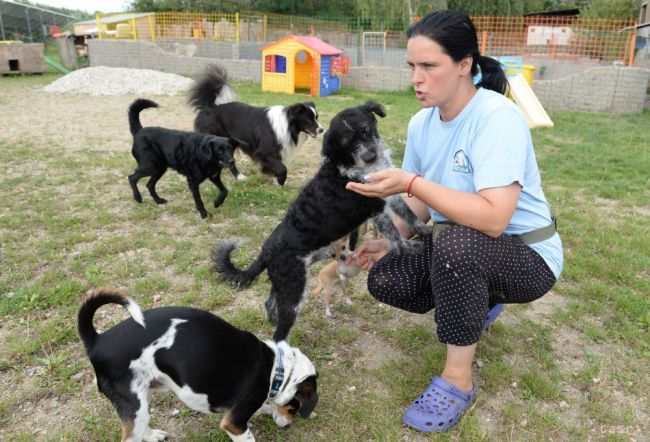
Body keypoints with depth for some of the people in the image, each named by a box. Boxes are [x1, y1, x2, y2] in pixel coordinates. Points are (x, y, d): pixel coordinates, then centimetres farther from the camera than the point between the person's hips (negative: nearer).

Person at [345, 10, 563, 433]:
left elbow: (493, 219, -36)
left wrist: (410, 182, -36)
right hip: (463, 253, 7)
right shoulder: (421, 123, -3)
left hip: (528, 256, -7)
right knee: (384, 278, -8)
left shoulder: (498, 117, -26)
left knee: (454, 240, -36)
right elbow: (422, 203, 7)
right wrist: (389, 241, -8)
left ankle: (458, 379, -15)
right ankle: (480, 302, 19)